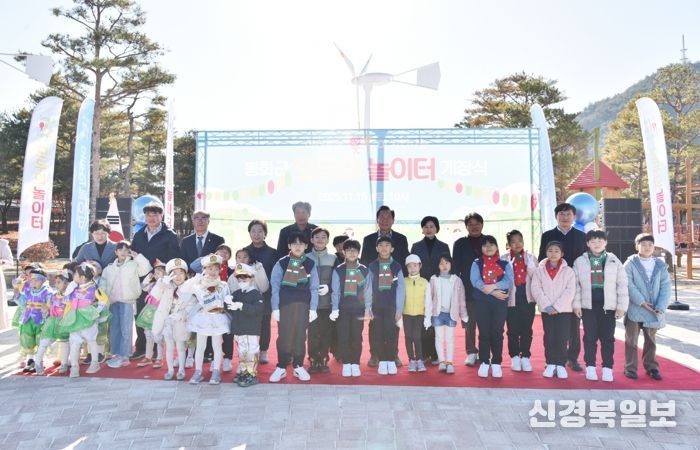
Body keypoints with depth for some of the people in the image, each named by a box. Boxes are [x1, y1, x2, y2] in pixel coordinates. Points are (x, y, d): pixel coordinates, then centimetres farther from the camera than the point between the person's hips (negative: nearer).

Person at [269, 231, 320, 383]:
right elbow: (275, 286, 0)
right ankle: (281, 367, 14)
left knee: (300, 336, 6)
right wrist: (275, 308, -5)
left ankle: (298, 367, 18)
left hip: (303, 305, 1)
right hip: (285, 304, -1)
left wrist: (313, 309, -1)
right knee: (284, 336, 2)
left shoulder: (310, 264, 5)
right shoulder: (281, 263, 2)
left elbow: (314, 288, 5)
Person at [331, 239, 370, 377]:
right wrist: (334, 309, -6)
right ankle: (346, 364, 13)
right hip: (343, 308, 0)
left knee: (356, 337, 3)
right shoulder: (338, 270, 2)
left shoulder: (364, 270, 4)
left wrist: (368, 308, -2)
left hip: (358, 309, 0)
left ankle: (355, 364, 14)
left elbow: (367, 291, 4)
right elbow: (335, 291, 0)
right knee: (343, 337, 2)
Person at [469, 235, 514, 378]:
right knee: (484, 332, 3)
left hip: (500, 302, 0)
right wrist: (493, 292, -16)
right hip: (482, 302, 0)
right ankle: (484, 363, 10)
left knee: (497, 332, 2)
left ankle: (496, 363, 11)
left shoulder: (505, 264, 9)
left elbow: (509, 281, -7)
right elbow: (475, 281, -9)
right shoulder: (476, 264, 7)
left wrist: (493, 286, -20)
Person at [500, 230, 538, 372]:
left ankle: (525, 357, 17)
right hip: (512, 298, -1)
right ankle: (515, 357, 17)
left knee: (526, 329, 5)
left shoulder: (531, 257, 6)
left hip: (527, 298, 1)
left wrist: (529, 262, -13)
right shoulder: (504, 259, 1)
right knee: (513, 329, 4)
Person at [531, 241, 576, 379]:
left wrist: (557, 307, -13)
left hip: (563, 309, -1)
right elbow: (536, 289, -3)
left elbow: (570, 291, -6)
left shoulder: (568, 271, 0)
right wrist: (547, 306, -12)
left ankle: (561, 365, 11)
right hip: (546, 310, 1)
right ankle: (550, 364, 14)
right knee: (549, 337, 5)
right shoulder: (539, 270, 3)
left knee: (562, 338, 0)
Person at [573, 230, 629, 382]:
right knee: (590, 337, 4)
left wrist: (622, 306, -2)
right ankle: (590, 367, 14)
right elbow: (575, 284, 3)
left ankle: (607, 368, 14)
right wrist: (576, 304, -3)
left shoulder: (614, 261, 3)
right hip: (588, 305, 0)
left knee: (607, 337, 5)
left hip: (608, 305, 0)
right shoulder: (580, 262, 3)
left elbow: (622, 285, 2)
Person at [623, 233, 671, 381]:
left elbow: (665, 287, 0)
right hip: (634, 309, -3)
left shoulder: (660, 265, 5)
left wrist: (660, 307, -10)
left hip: (653, 311, 4)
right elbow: (629, 285, -11)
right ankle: (630, 368, 13)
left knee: (651, 340, 16)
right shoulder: (630, 263, -6)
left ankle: (651, 367, 29)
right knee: (631, 340, 3)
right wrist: (641, 301, -18)